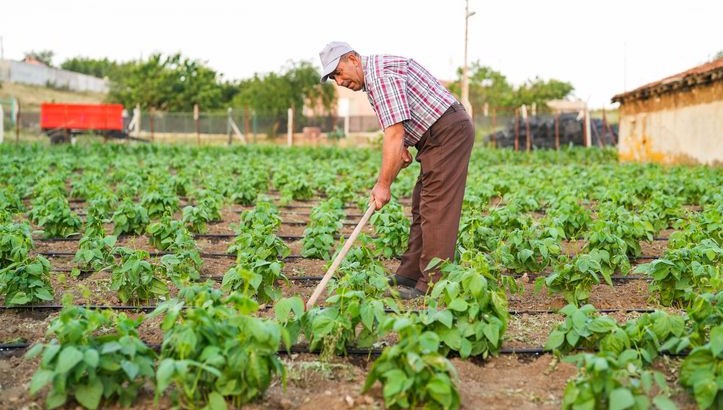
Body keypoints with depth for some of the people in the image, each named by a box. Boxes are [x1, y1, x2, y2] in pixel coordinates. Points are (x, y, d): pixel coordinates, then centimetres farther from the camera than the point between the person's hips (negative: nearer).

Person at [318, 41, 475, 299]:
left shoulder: (381, 75, -18)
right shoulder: (374, 76, 16)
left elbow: (394, 134, -24)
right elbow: (398, 129, 25)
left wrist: (383, 185, -22)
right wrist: (402, 148, 6)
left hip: (449, 132, -11)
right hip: (441, 135, 11)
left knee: (436, 208, -12)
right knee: (422, 207, 11)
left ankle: (431, 284, -11)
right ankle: (410, 275, 15)